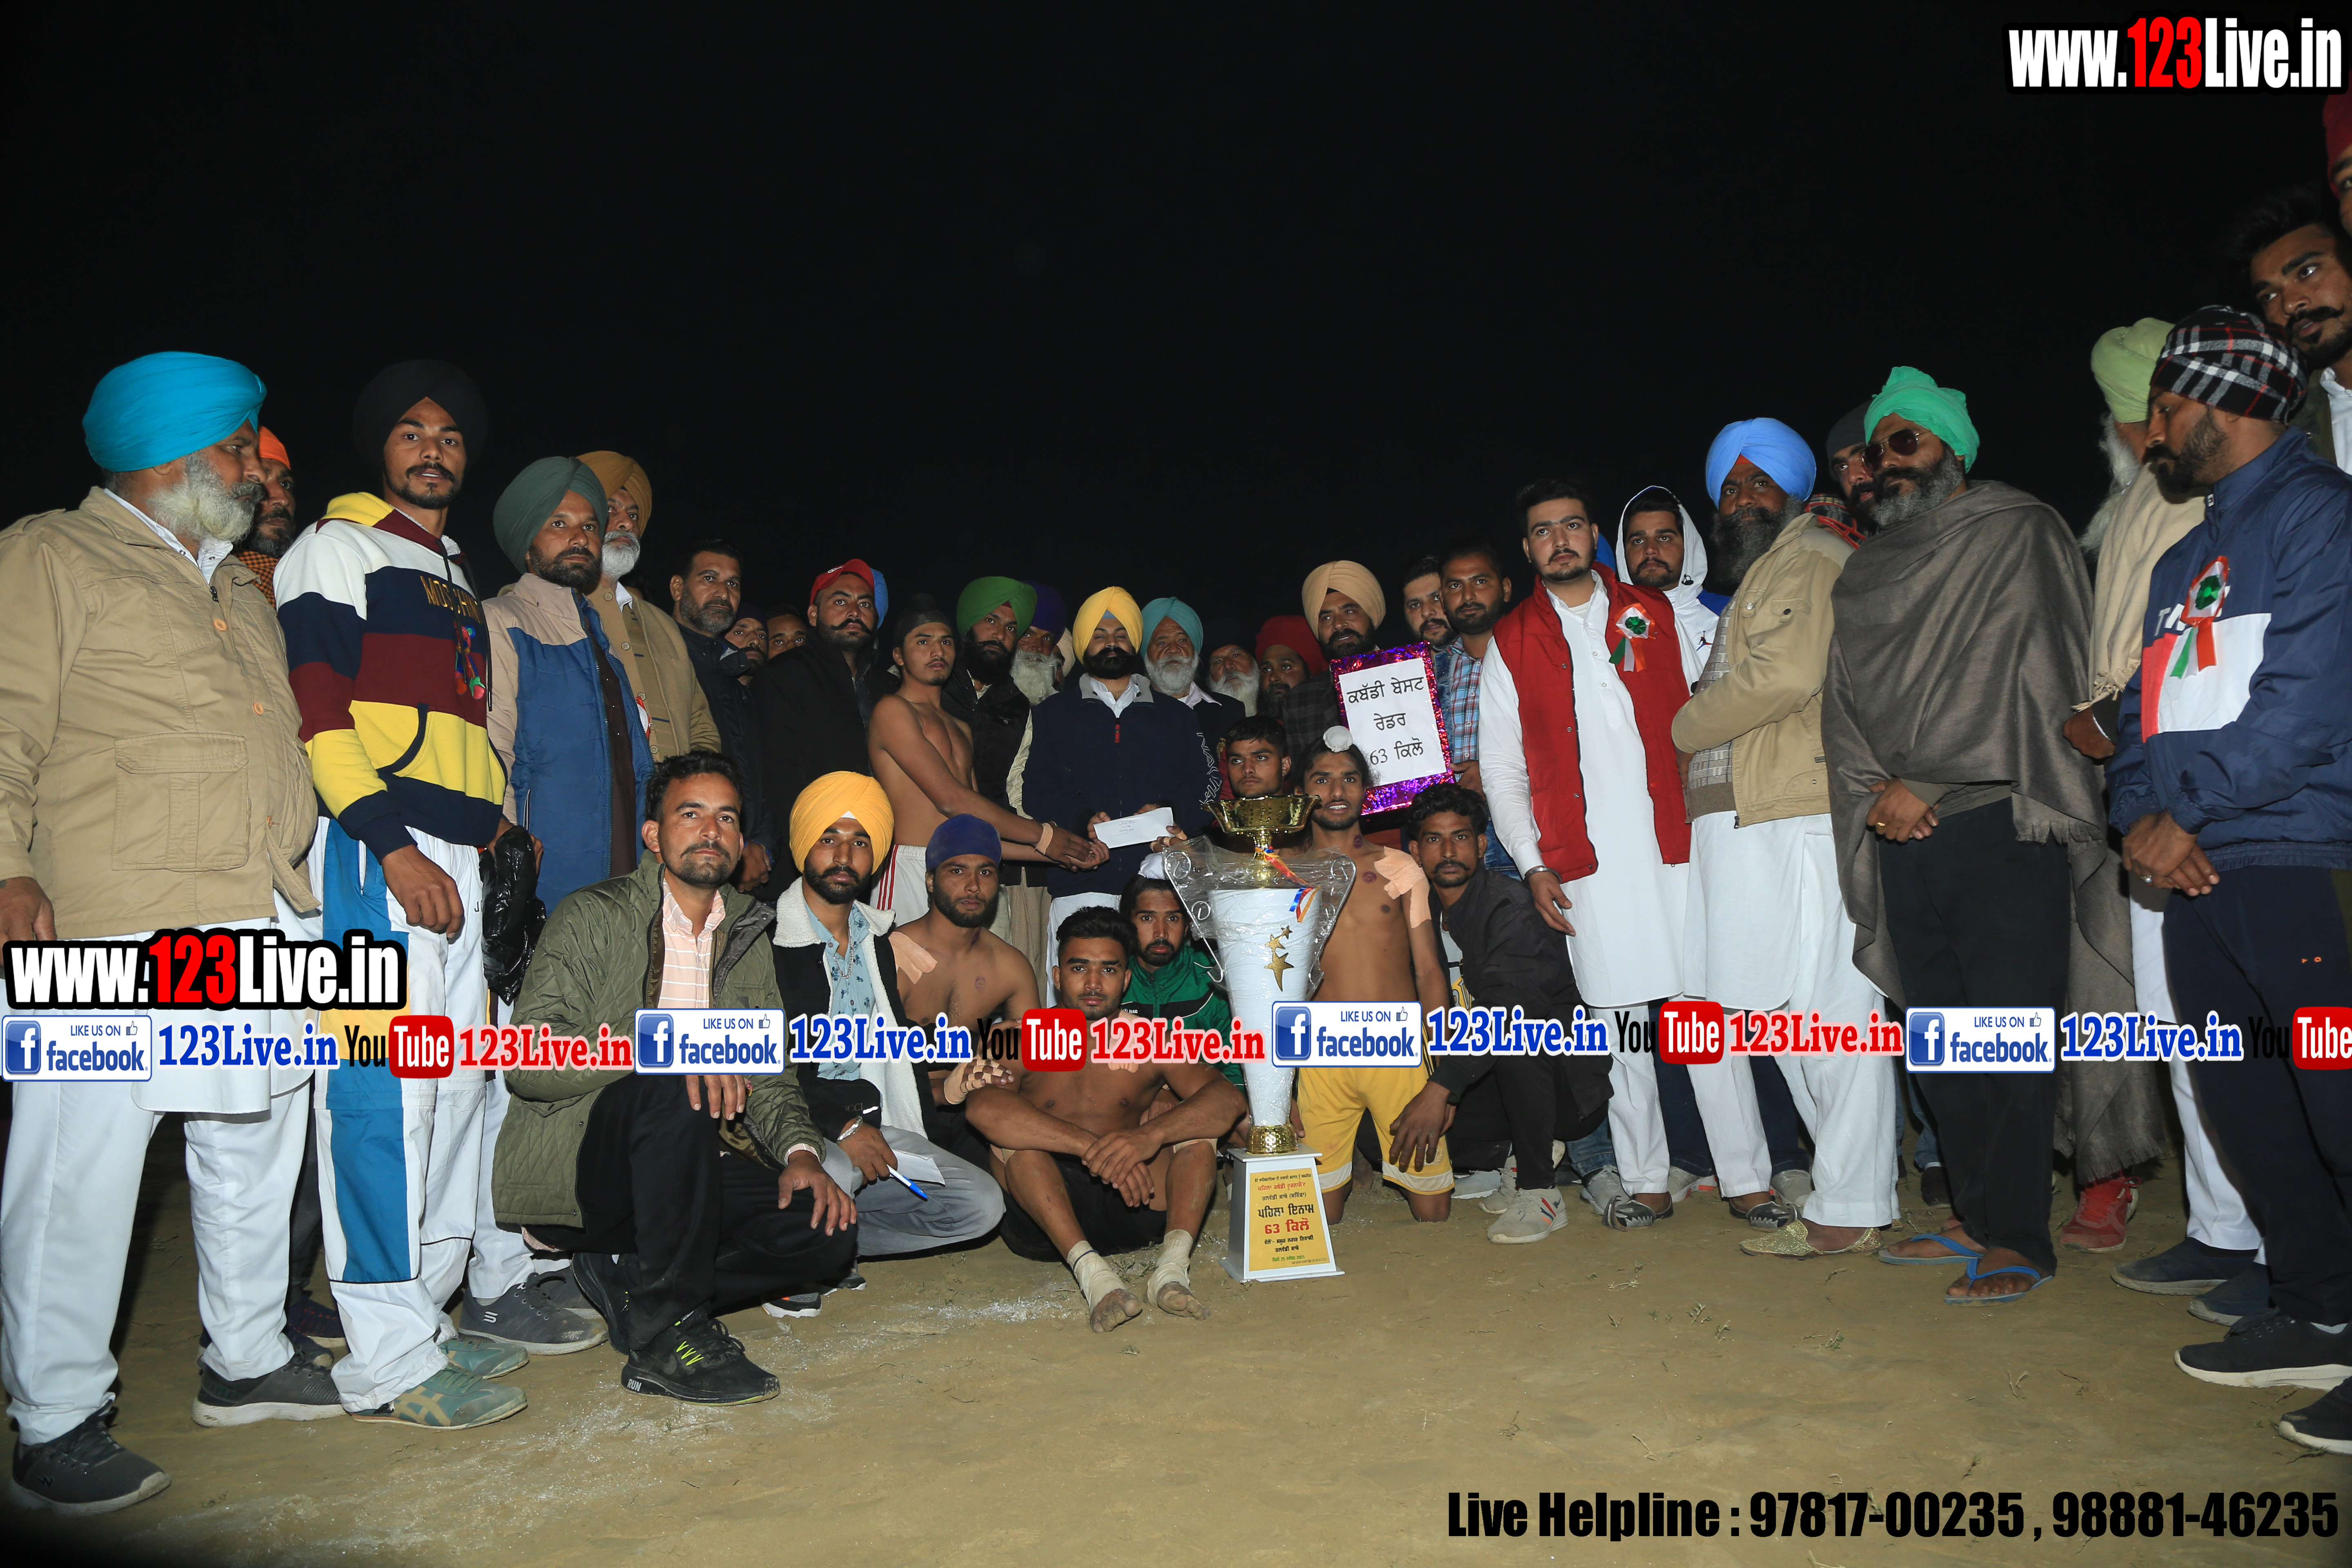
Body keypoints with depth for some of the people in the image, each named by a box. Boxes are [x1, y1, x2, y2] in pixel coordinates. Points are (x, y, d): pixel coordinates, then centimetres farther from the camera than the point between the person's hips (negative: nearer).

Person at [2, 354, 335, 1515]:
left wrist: (303, 881, 23)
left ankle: (246, 1361, 29)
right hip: (117, 926, -8)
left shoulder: (238, 586, 23)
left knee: (255, 1147, 14)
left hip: (264, 926, 8)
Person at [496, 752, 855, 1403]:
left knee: (827, 1231, -17)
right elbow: (526, 1059, -17)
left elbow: (770, 1073, 12)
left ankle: (629, 1280, -1)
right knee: (672, 1091, -35)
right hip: (569, 1170, -5)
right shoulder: (593, 916, -4)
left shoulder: (747, 934, 13)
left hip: (686, 1166, 5)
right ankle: (669, 1333, -24)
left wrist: (801, 1149, -9)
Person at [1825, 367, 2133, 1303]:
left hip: (2001, 823, -5)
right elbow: (1843, 696, 13)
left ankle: (2018, 1240, 4)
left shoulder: (2021, 534, 1)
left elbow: (2030, 675, -9)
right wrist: (1874, 790, -5)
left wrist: (1919, 785, -10)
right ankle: (1975, 1215, 21)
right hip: (1904, 841, 6)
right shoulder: (1867, 573, 18)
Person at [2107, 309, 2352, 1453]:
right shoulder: (2180, 560, 22)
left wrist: (2184, 812, -12)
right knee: (2244, 1106, 13)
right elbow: (2145, 713, 17)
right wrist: (2138, 816, -1)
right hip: (2197, 878, 9)